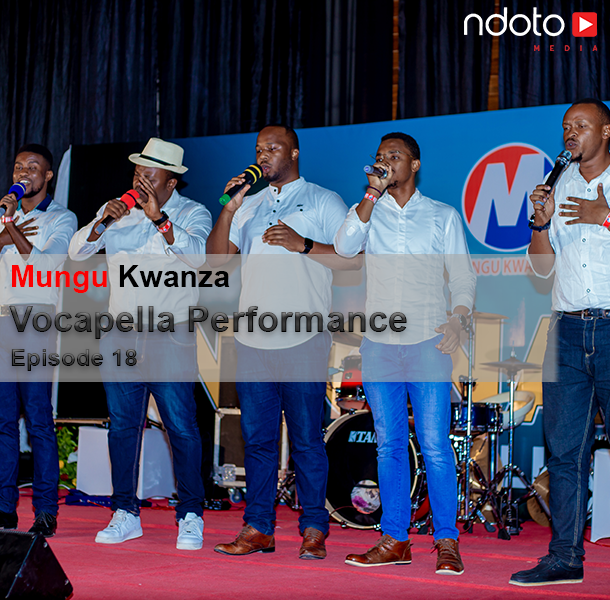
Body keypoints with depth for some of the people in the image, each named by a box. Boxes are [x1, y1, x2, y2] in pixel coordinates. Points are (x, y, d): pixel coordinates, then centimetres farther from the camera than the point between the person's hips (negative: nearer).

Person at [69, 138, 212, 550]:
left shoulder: (193, 213, 2)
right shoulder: (118, 212, 13)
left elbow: (197, 254, -17)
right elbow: (77, 251, 6)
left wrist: (158, 217, -23)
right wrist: (103, 221, -11)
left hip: (171, 335, -4)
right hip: (122, 333, 4)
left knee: (181, 426, -6)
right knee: (122, 424, 6)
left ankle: (190, 517, 2)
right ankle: (125, 515, 14)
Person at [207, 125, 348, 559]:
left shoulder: (322, 201, 6)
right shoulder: (250, 206, 20)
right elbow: (216, 259, 11)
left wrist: (303, 244, -13)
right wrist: (228, 210, 0)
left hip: (303, 339, -5)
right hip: (253, 339, 5)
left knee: (307, 437, -2)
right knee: (257, 437, 6)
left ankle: (314, 530, 6)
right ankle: (258, 528, 13)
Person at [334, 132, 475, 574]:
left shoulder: (444, 215, 10)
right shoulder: (367, 211, 13)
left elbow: (463, 276, 7)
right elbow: (345, 247, -7)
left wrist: (458, 319, -10)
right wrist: (373, 194, -9)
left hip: (428, 342, -2)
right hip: (379, 344, 2)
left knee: (435, 445, -6)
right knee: (390, 444, 5)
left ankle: (447, 542, 0)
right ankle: (394, 540, 11)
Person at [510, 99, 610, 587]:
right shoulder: (559, 185, 16)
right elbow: (543, 267, 14)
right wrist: (541, 222, -2)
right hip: (568, 329, 4)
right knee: (565, 449, 4)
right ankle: (566, 556, 9)